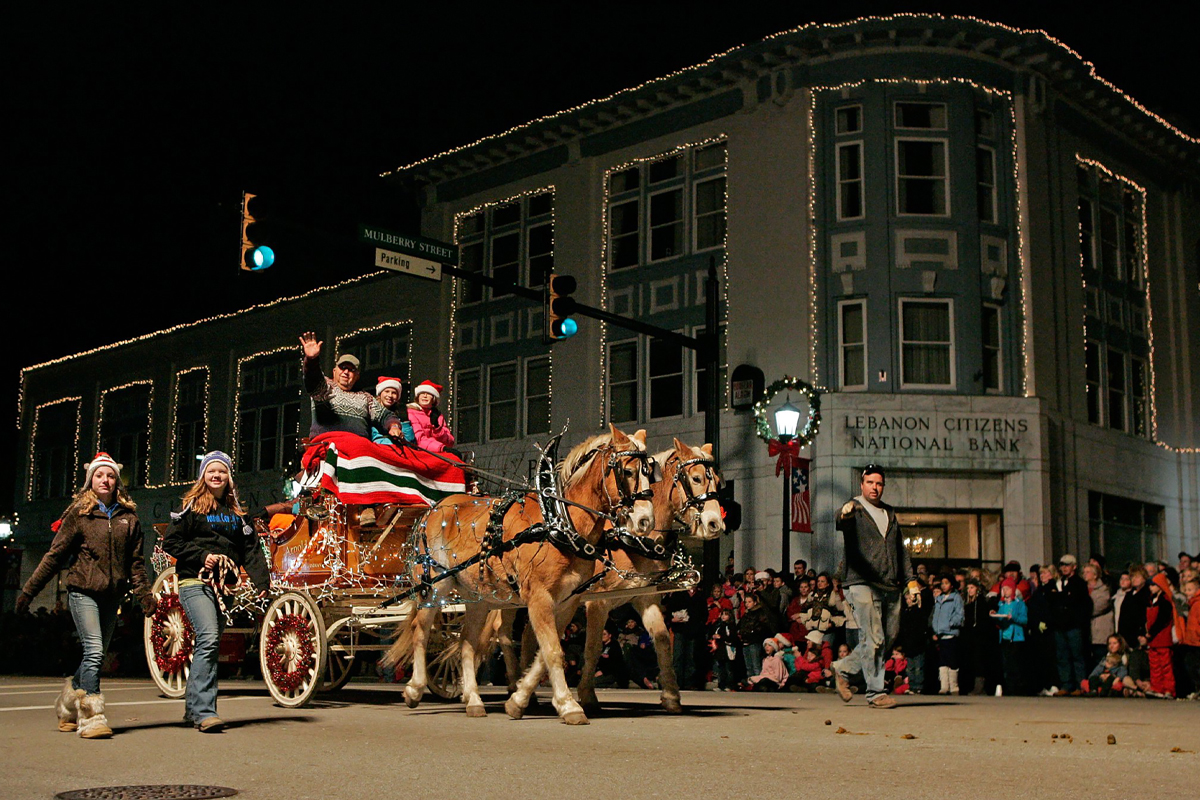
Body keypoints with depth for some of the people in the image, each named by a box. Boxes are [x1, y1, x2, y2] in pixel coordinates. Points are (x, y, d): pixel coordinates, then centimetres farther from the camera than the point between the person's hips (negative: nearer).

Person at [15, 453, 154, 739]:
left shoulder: (128, 517, 10)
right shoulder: (78, 514, 1)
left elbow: (136, 562, 13)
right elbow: (55, 555, 2)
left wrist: (145, 594, 6)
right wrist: (28, 591, 2)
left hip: (112, 595, 4)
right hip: (83, 591, -4)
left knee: (96, 655, 9)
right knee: (94, 651, -16)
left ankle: (68, 706, 30)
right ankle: (90, 718, -12)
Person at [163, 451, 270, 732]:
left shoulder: (236, 512, 18)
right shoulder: (191, 506, 4)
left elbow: (251, 549, 12)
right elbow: (170, 543, 1)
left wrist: (262, 581, -1)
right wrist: (202, 555, -9)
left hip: (223, 585, 5)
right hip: (194, 583, -5)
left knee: (210, 646, 8)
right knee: (209, 638, -22)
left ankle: (193, 707, 21)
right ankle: (204, 711, -24)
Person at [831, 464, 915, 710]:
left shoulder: (890, 513, 20)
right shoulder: (854, 509, 1)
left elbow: (901, 549, 24)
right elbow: (841, 523, -24)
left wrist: (910, 580, 15)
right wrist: (845, 514, -48)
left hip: (891, 587, 7)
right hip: (862, 585, -7)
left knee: (889, 639, 9)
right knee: (874, 640, -10)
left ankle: (843, 668, 24)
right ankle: (875, 693, 0)